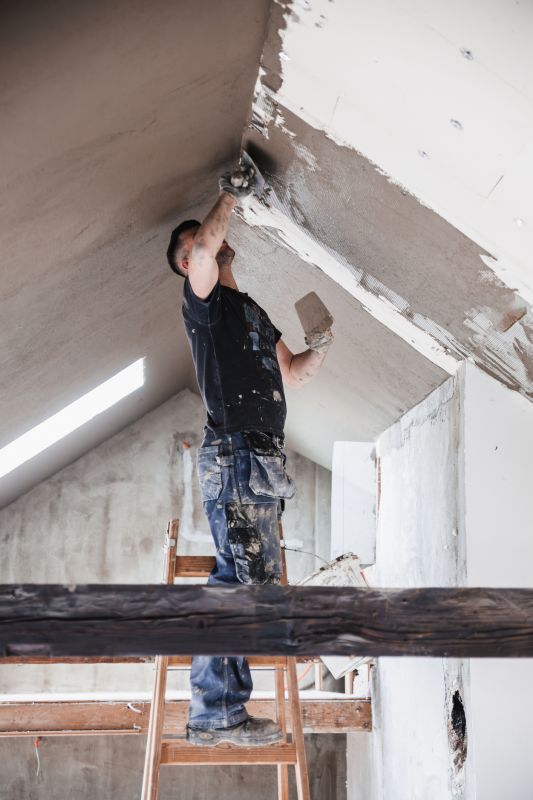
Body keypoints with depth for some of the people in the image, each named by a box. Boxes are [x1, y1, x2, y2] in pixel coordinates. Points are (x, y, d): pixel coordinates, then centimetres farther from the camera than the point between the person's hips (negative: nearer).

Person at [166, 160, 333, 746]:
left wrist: (320, 348, 10)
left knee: (259, 577, 6)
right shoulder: (202, 300, 2)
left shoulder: (254, 312, 27)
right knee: (240, 575, -15)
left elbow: (291, 374, 29)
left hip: (262, 461, 9)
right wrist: (230, 196, -3)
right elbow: (205, 248, -20)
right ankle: (215, 714, -11)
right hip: (233, 453, -9)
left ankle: (221, 710, 12)